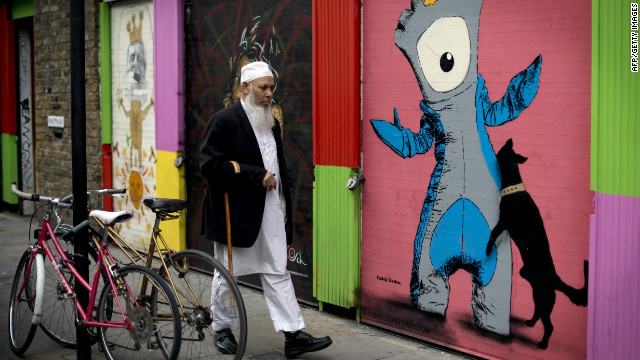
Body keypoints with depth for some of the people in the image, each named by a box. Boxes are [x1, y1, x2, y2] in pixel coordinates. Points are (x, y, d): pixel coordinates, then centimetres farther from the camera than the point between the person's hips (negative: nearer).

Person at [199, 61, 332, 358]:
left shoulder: (272, 123, 12)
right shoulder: (223, 121, -11)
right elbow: (209, 165, -20)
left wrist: (284, 205, 14)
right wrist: (257, 176, -20)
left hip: (270, 214, 6)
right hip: (235, 214, -6)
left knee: (278, 273, 4)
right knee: (226, 275, 9)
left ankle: (294, 335, 4)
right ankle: (222, 330, 25)